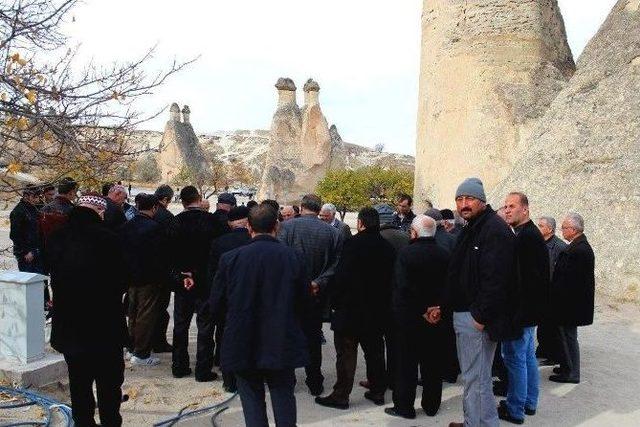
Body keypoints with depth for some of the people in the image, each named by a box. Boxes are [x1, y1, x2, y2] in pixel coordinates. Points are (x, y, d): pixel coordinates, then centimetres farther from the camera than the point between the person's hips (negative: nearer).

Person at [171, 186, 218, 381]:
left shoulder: (176, 221, -3)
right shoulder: (211, 220, -11)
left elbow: (171, 252, 0)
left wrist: (183, 275, 6)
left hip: (182, 280, 3)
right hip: (205, 281, -3)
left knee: (180, 325, 15)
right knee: (205, 325, 5)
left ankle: (179, 366, 23)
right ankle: (203, 370, 8)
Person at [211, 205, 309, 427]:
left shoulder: (230, 258, -10)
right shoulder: (293, 257, -9)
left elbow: (216, 304, -2)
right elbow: (304, 301, -2)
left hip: (244, 344, 0)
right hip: (283, 344, 1)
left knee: (252, 400, 13)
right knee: (284, 398, 15)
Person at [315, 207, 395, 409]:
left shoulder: (353, 244, -15)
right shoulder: (387, 247, 5)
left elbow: (341, 276, -19)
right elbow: (391, 278, 10)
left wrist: (335, 302, -8)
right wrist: (384, 304, 17)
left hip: (351, 309, -6)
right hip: (378, 310, 6)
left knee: (346, 353, 1)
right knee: (375, 351, 16)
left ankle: (341, 395, 6)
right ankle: (378, 391, 24)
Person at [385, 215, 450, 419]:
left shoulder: (406, 253, -16)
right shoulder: (445, 255, -3)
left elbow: (401, 287, -20)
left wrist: (397, 312, -6)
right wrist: (439, 307, 9)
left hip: (409, 317, -4)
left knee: (407, 364, 7)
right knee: (433, 364, 15)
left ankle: (404, 406, 14)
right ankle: (431, 404, 27)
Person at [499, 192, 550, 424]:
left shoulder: (525, 237, -20)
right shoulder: (532, 234, 11)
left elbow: (524, 277, -24)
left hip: (520, 309, -10)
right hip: (530, 309, 10)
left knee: (514, 357, 0)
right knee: (528, 355, 19)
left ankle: (515, 409, 11)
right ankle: (530, 402, 31)